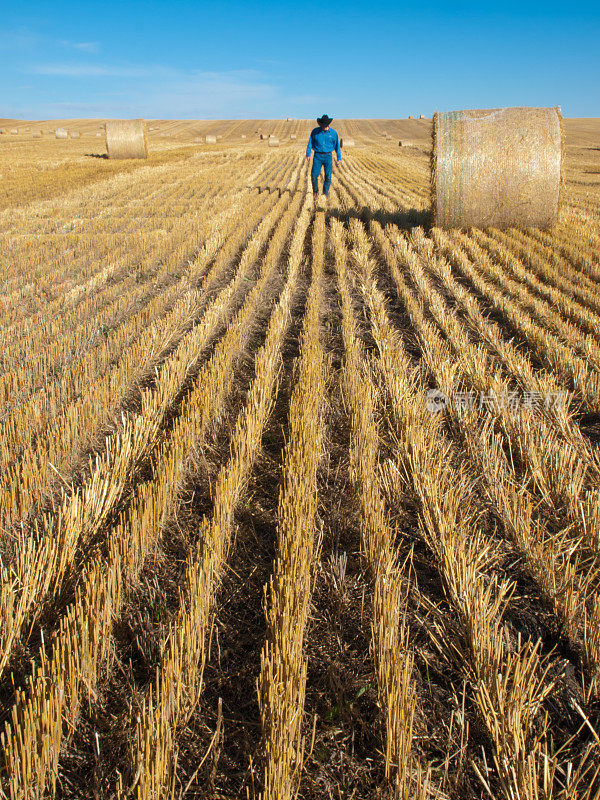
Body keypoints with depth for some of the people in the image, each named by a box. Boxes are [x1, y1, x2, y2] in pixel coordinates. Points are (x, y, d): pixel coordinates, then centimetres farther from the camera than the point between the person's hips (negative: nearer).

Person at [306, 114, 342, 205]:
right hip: (317, 156, 0)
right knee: (314, 175, -7)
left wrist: (339, 158, 6)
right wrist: (308, 154, -5)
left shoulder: (333, 133, 1)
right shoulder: (315, 132, 1)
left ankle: (325, 195, 9)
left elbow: (337, 146, 7)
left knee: (328, 177, -4)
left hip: (328, 156, 0)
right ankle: (315, 191, 17)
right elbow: (310, 143, 5)